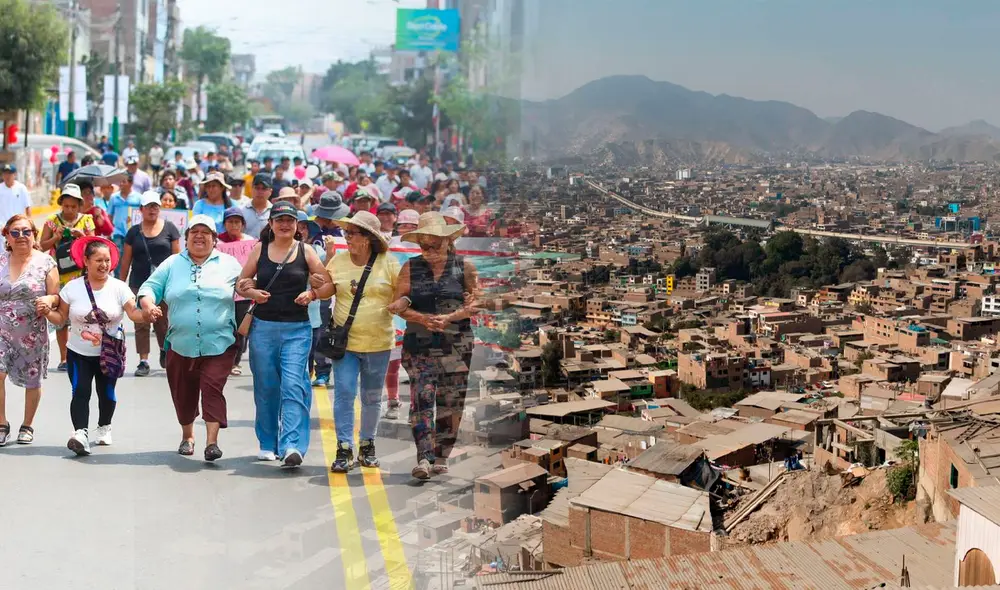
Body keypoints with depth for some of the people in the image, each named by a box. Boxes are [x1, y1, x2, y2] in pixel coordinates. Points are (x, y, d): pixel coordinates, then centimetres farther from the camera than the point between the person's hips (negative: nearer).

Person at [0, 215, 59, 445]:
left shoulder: (45, 262, -2)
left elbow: (55, 297, -3)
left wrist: (46, 302, -23)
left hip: (33, 333, -1)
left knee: (32, 380, 8)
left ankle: (27, 425, 28)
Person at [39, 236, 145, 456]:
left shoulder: (119, 287, -6)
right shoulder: (72, 288, -4)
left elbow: (133, 313, -15)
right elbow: (61, 318, 2)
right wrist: (47, 312, -17)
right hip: (79, 353, -1)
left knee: (106, 393, 12)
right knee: (80, 392, -14)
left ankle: (104, 428, 34)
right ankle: (80, 433, -24)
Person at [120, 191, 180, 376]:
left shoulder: (169, 228, 4)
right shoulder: (134, 232, 7)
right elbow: (126, 260, 11)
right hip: (139, 284, 2)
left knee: (163, 323, 3)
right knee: (141, 324, 1)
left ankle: (165, 350, 30)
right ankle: (143, 361, 5)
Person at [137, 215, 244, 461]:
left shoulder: (229, 264, 7)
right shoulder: (172, 264, 10)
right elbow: (149, 287, 6)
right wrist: (149, 304, -15)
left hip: (218, 346, -2)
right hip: (181, 345, 2)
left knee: (212, 389, -15)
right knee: (183, 393, 11)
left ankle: (212, 441, -13)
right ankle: (187, 436, 33)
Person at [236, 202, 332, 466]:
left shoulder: (305, 251, 4)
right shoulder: (260, 249, 8)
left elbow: (329, 285, 5)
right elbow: (241, 284, 12)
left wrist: (312, 294, -13)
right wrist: (253, 292, -9)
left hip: (297, 329, -2)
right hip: (263, 327, 2)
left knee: (293, 385, -13)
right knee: (266, 387, 7)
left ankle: (292, 446, -20)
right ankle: (268, 444, 20)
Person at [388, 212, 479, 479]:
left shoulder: (464, 267, 6)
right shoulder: (411, 268, 9)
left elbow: (473, 304, 1)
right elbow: (399, 305, 3)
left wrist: (449, 318, -14)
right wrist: (423, 319, -13)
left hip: (456, 345, 0)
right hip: (419, 345, 0)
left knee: (450, 402, 2)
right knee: (422, 396, -14)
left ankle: (441, 457, 14)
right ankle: (424, 457, -19)